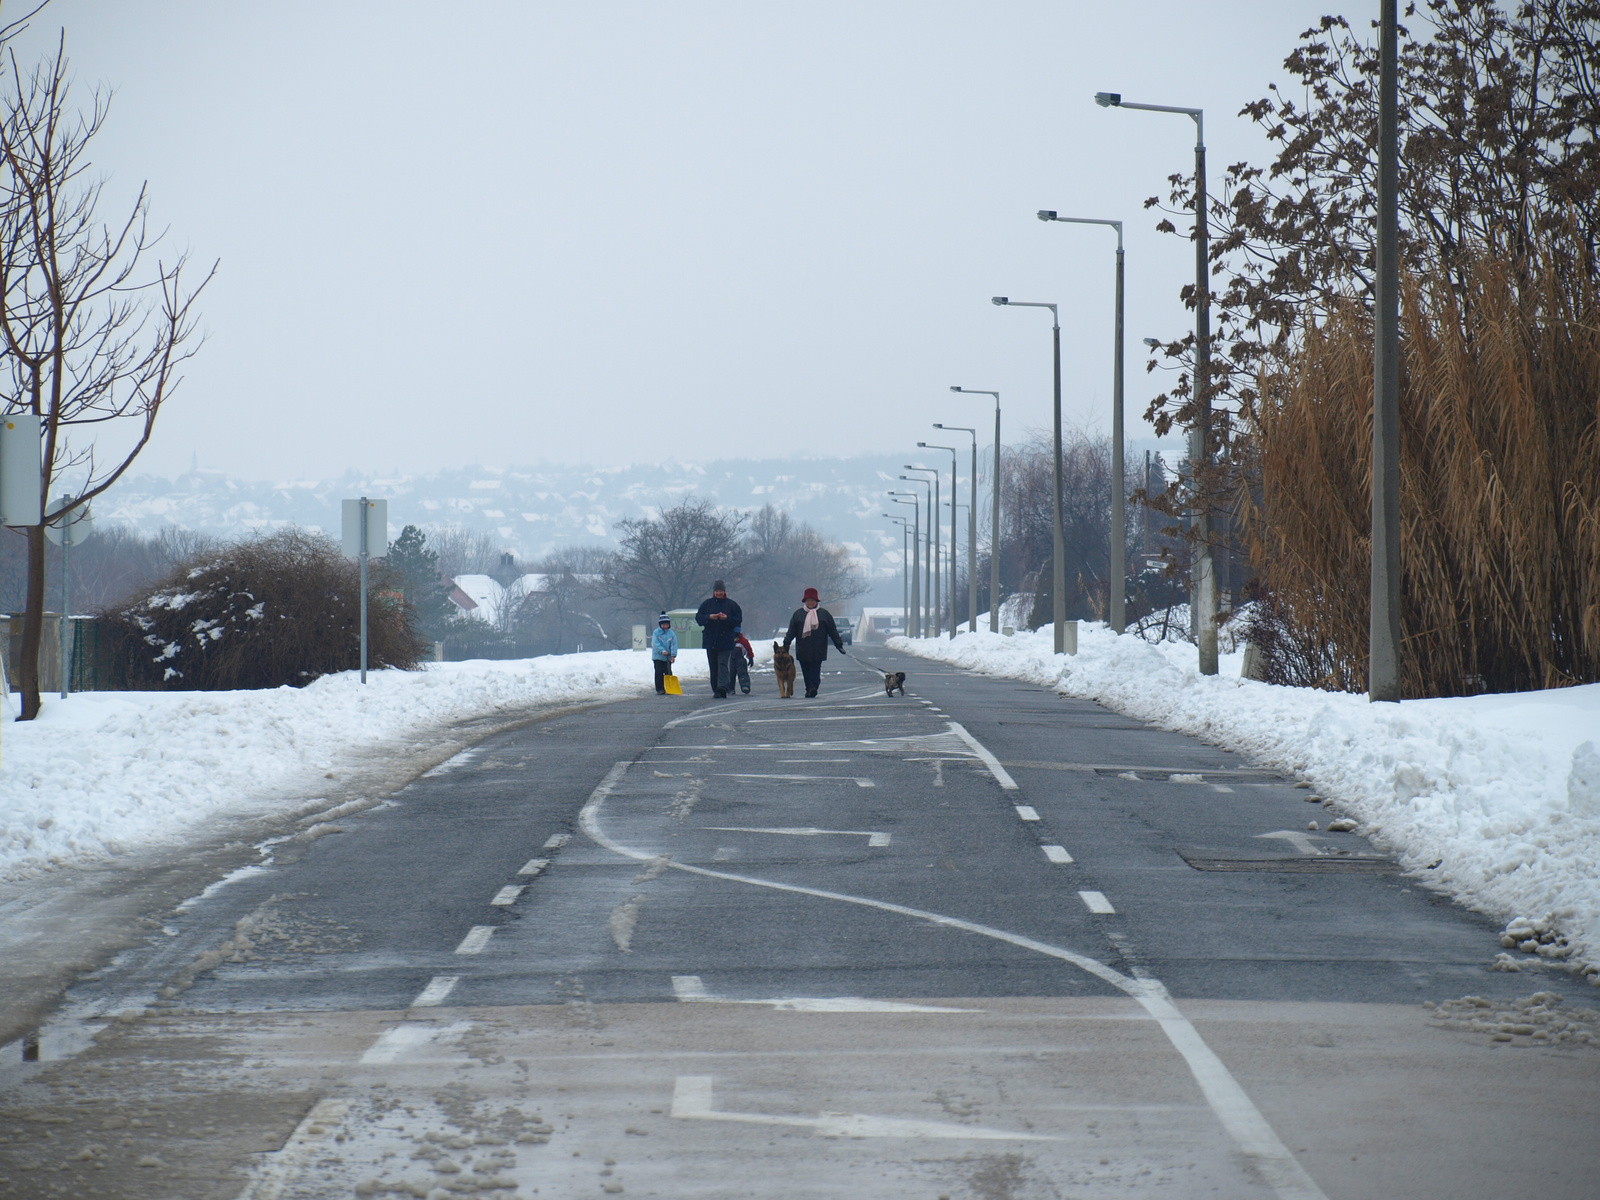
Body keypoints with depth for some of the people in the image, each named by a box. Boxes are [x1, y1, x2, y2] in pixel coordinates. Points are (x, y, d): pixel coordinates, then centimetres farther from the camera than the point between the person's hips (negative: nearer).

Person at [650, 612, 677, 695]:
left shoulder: (671, 633, 2)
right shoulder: (656, 632, -5)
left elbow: (674, 644, -3)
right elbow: (655, 644, -14)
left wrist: (673, 655, -15)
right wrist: (662, 651, -27)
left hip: (668, 657, 2)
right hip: (658, 656, -2)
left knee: (668, 673, 4)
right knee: (659, 673, -4)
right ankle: (659, 689, -1)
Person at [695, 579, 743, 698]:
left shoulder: (731, 605, 3)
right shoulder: (707, 604, 9)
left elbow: (738, 620, 1)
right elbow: (698, 618, 4)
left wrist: (727, 618, -17)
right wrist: (709, 617, -15)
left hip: (726, 640, -3)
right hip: (710, 640, 3)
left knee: (723, 664, -14)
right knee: (713, 666, 7)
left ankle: (723, 687, -25)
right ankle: (716, 689, 15)